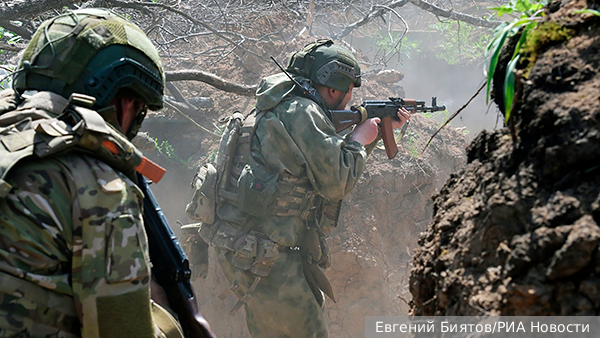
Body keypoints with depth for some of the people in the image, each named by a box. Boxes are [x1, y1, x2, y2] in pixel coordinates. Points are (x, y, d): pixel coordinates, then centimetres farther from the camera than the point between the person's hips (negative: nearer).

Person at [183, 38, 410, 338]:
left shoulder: (288, 108, 16)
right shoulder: (303, 113, -15)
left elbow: (329, 158, 27)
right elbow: (337, 182, -16)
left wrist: (380, 130, 27)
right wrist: (360, 139, 0)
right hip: (256, 255, -10)